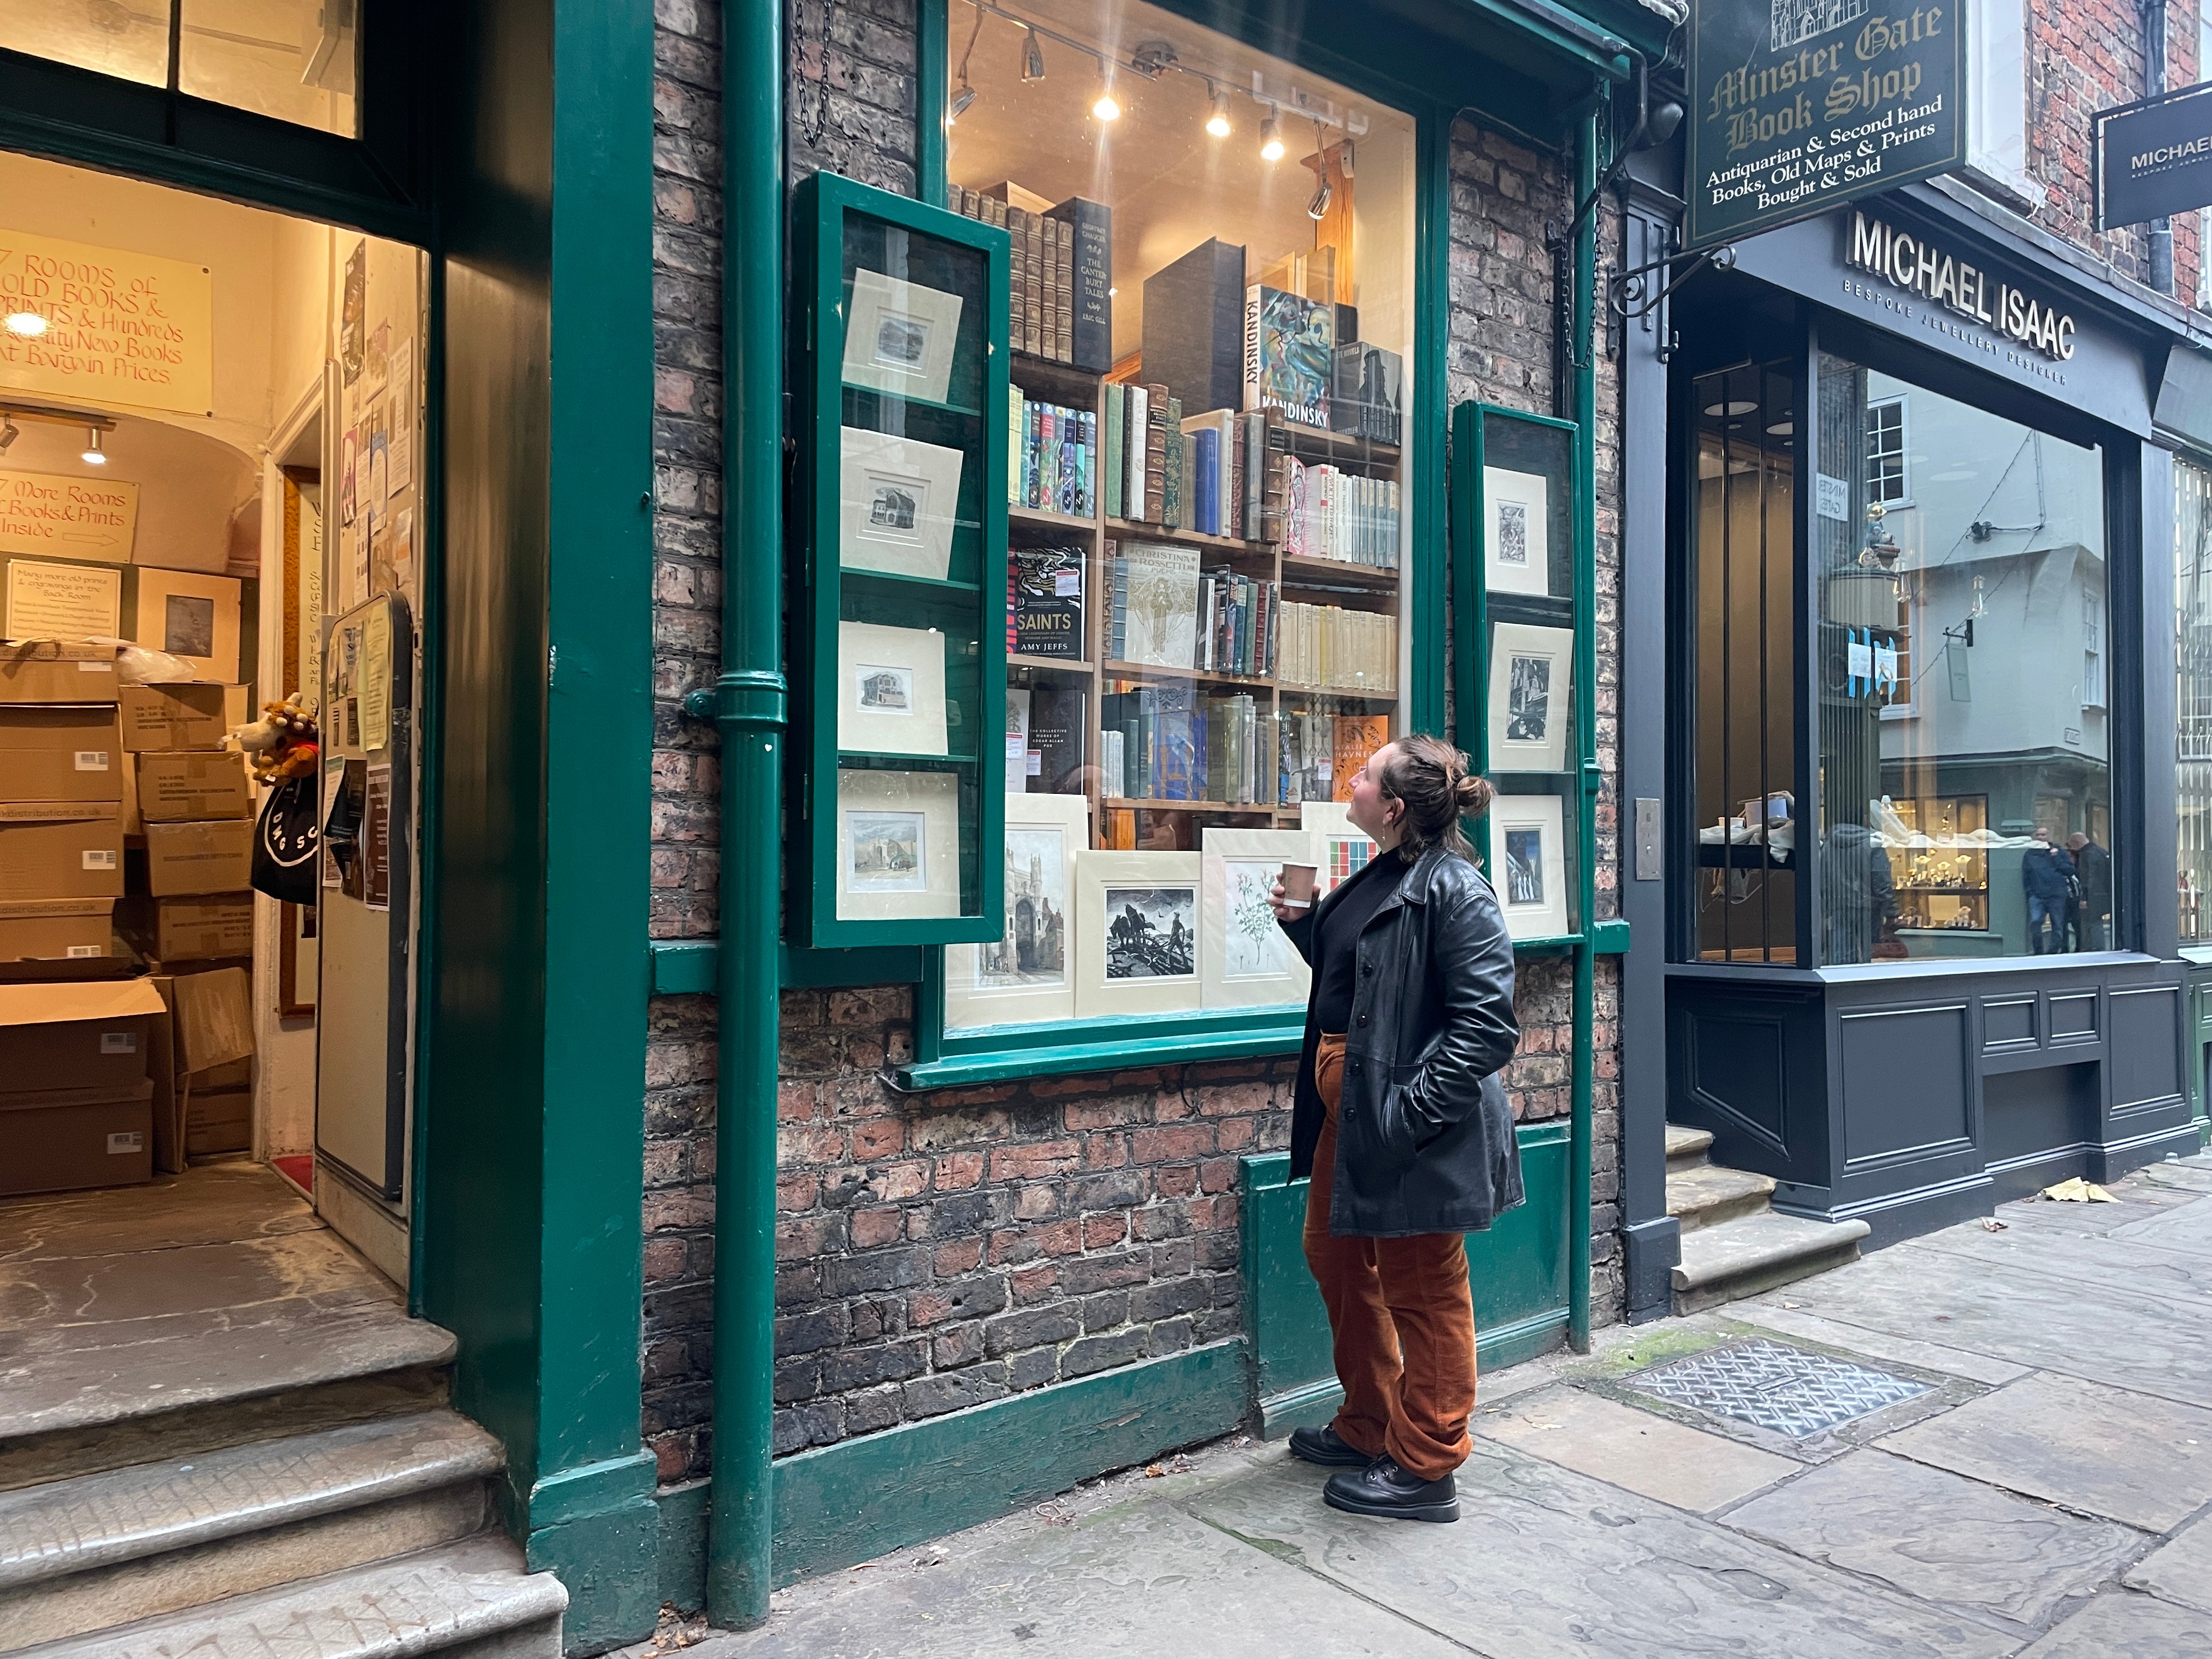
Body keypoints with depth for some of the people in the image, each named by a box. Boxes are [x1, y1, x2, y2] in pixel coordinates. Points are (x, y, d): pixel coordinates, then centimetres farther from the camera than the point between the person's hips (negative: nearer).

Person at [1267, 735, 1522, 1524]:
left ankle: (1426, 1470, 22)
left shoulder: (1452, 889, -19)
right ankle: (1367, 1428, 40)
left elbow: (1487, 1019, -23)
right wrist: (1301, 920, 7)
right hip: (1348, 1105, 11)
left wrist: (1413, 1108, -25)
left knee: (1421, 1290, 5)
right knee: (1334, 1254, 21)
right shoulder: (1381, 877, 11)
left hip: (1407, 1119, -11)